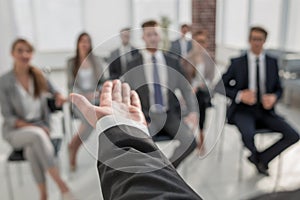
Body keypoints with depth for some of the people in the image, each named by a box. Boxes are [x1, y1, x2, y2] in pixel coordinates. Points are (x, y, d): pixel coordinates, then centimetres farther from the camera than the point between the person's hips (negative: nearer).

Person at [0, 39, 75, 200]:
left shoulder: (39, 75, 0)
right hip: (15, 131, -2)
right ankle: (61, 186, -33)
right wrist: (29, 126, -21)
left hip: (39, 127, 2)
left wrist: (59, 96, -5)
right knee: (37, 136, -37)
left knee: (32, 150, -34)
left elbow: (53, 90, 18)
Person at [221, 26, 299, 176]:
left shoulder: (272, 62, 6)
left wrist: (273, 98, -12)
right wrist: (239, 95, -18)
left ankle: (261, 158, 5)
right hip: (243, 110, -3)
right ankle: (259, 159, 4)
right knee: (248, 134, -34)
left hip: (265, 111, 3)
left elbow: (278, 89, 13)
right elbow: (221, 87, 0)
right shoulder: (237, 63, -2)